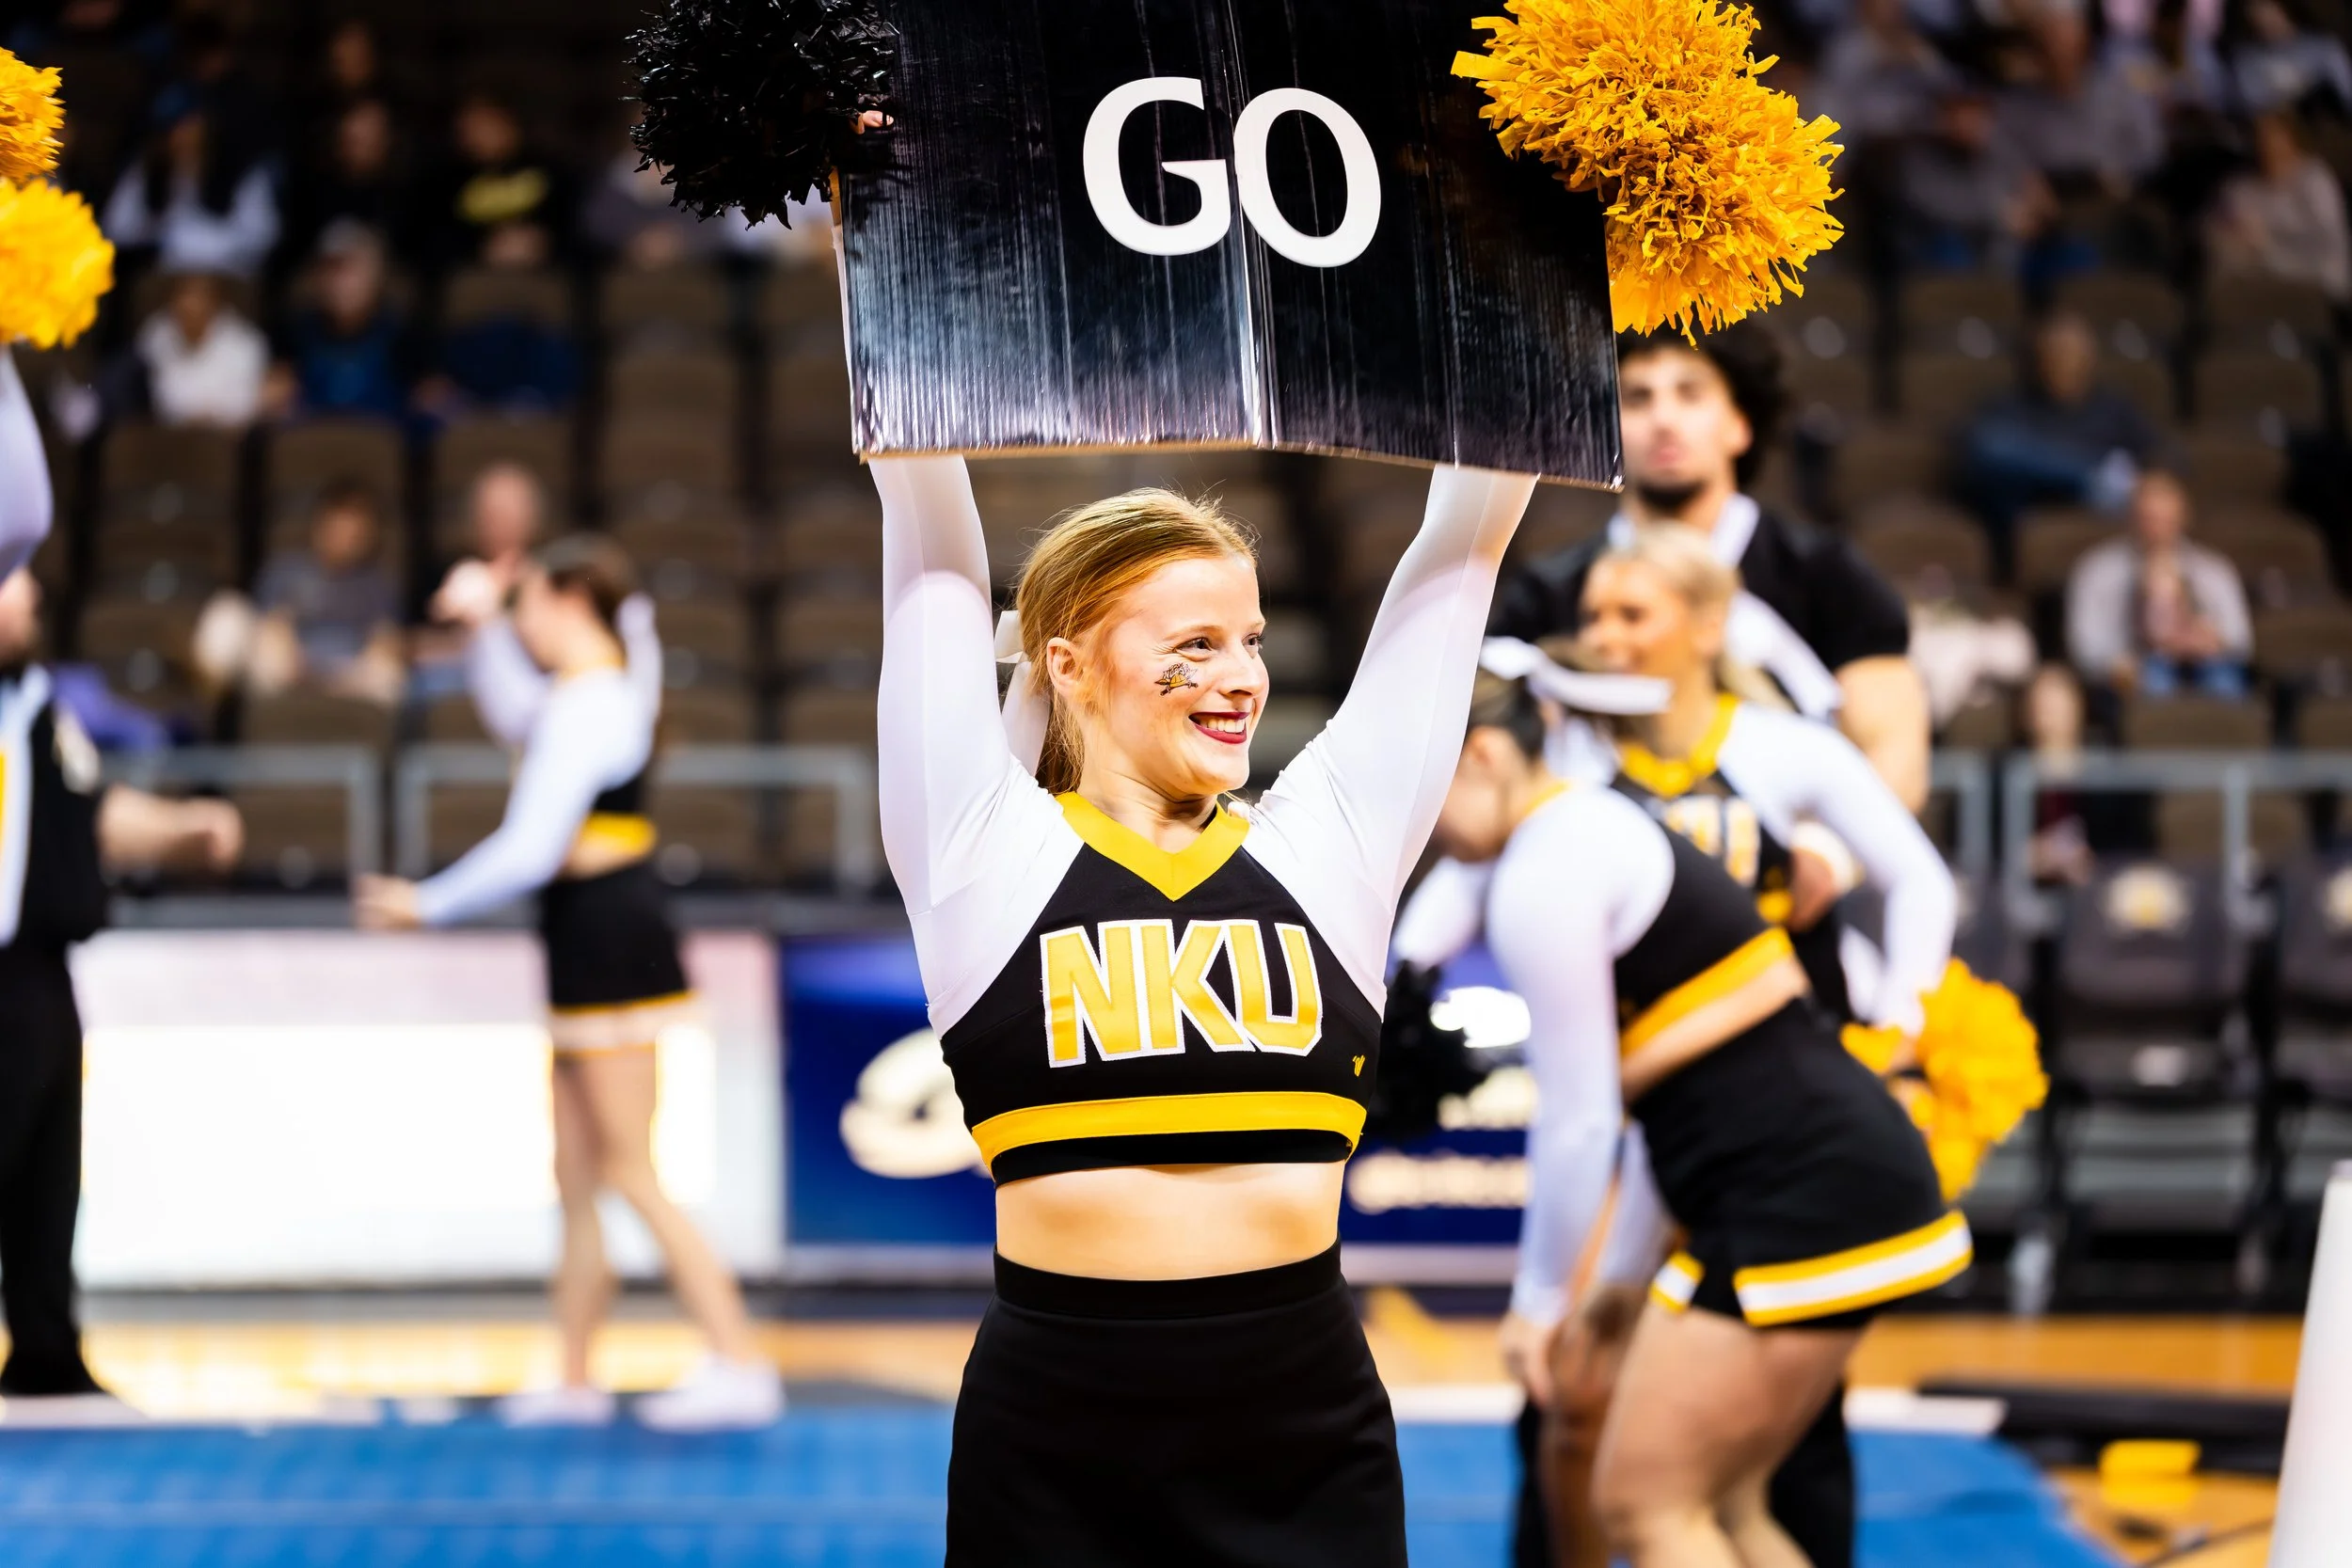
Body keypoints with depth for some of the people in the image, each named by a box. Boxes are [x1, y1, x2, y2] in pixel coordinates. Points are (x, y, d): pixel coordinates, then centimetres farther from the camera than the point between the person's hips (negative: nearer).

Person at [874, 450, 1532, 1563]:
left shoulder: (1327, 844, 9)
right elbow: (930, 537, 0)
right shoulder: (987, 850, 2)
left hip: (1310, 1436, 2)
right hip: (1057, 1441, -2)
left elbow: (1461, 545, 9)